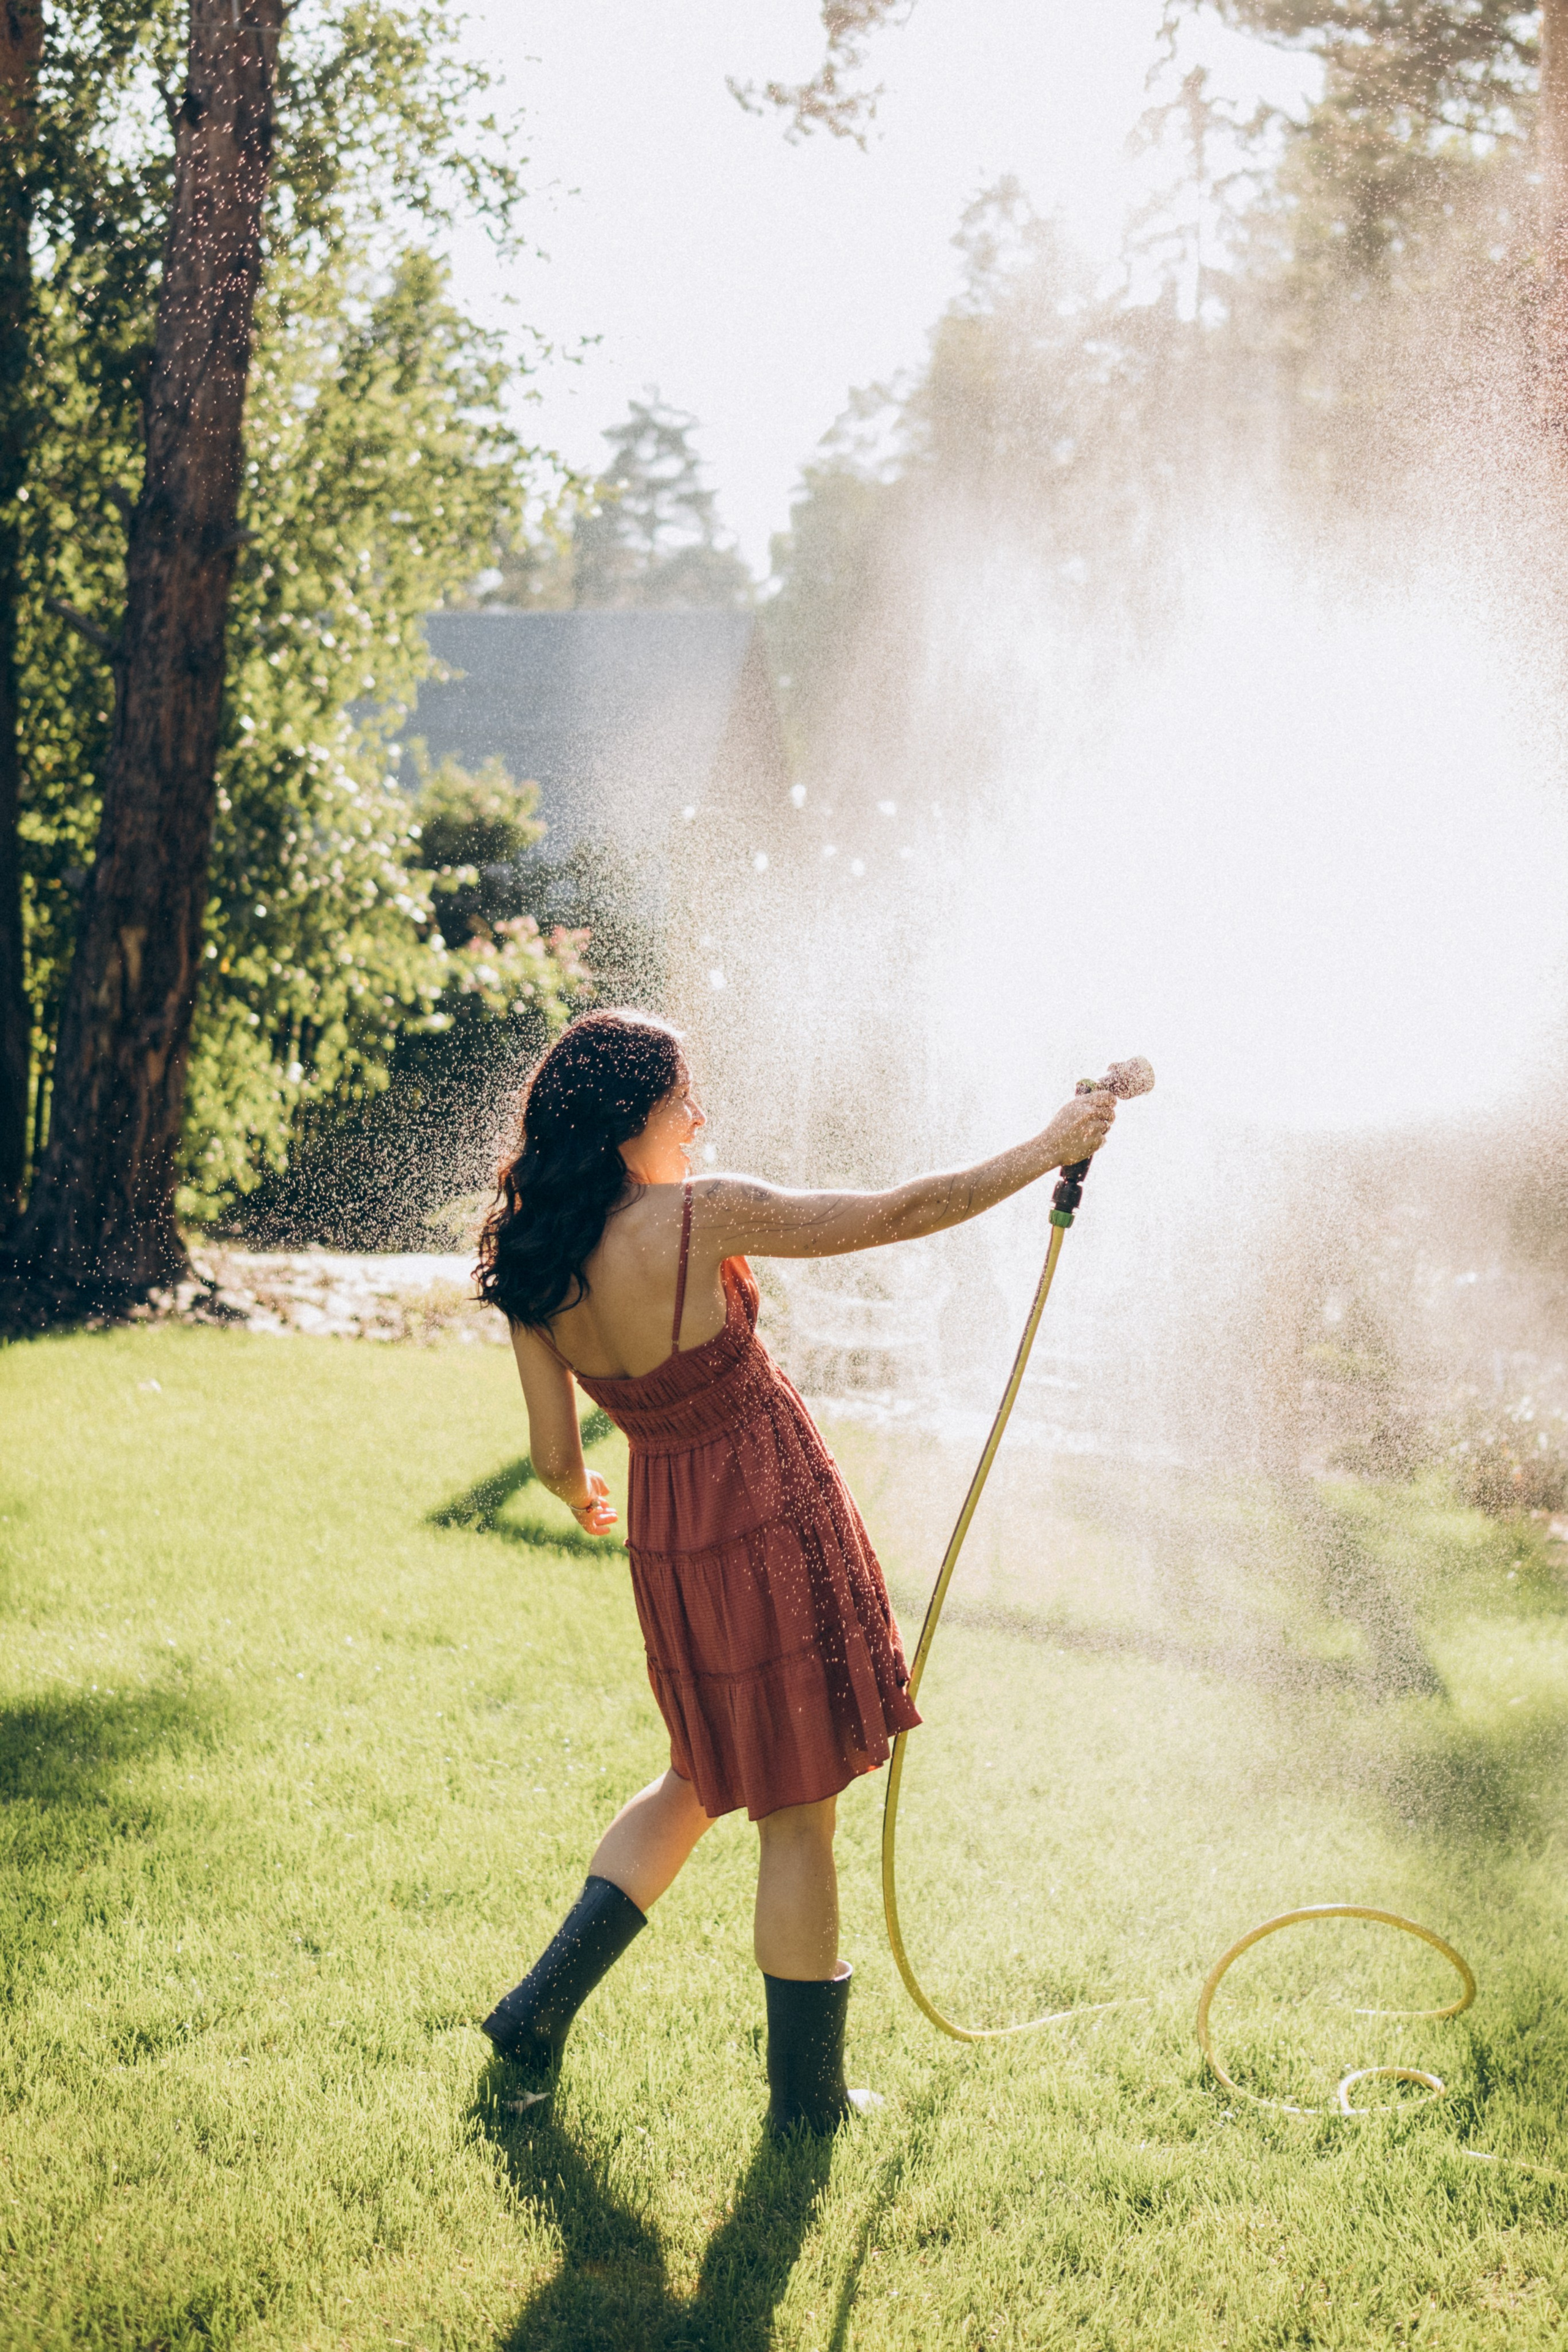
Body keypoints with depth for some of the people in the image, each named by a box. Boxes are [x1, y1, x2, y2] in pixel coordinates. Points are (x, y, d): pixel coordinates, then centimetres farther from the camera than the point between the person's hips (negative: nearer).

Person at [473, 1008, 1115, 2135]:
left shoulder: (534, 1270, -5)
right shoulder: (699, 1217, -22)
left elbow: (557, 1455, 1)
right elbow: (900, 1214, -17)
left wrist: (580, 1497, 25)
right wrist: (1046, 1152, -5)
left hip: (669, 1539, 6)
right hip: (770, 1524, -6)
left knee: (704, 1780, 26)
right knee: (796, 1810, 7)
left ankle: (541, 2010, 24)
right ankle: (806, 2094, 20)